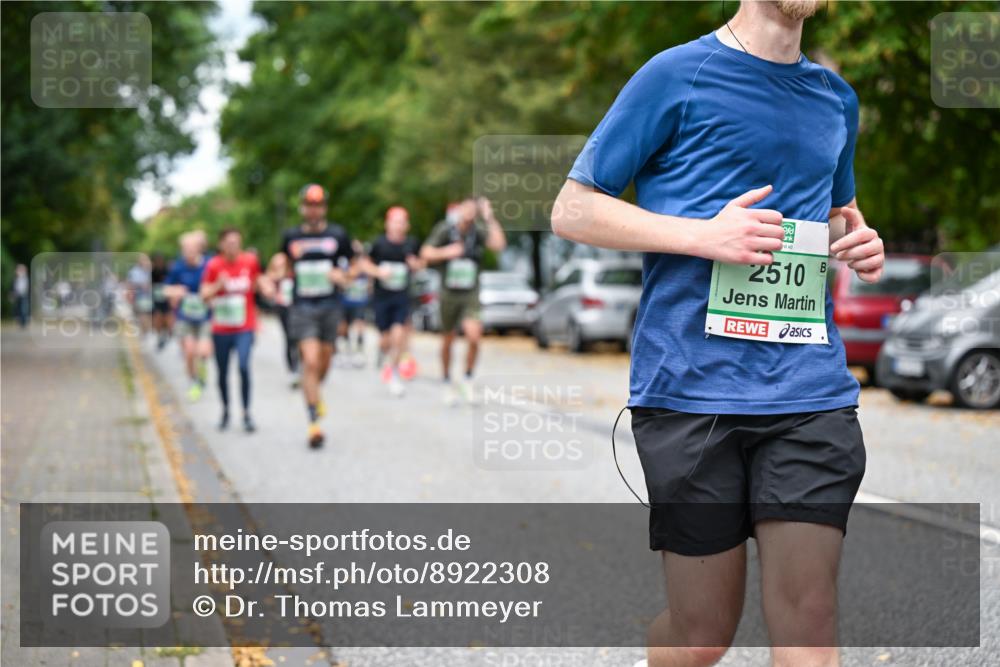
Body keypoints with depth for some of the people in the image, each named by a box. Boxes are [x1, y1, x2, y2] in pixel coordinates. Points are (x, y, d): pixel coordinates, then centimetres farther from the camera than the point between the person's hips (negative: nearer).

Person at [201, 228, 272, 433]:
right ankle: (225, 411, 33)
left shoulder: (250, 261, -4)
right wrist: (218, 285, -21)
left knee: (243, 366, -20)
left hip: (244, 328, -1)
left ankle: (246, 414, -9)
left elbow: (259, 280, 14)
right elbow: (204, 295, -3)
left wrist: (266, 288, -7)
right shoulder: (213, 265, -5)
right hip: (220, 329, 1)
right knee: (222, 373, 11)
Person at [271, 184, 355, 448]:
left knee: (324, 360, 12)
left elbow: (352, 267, 9)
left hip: (330, 306, 1)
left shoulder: (337, 235, 2)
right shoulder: (291, 237, 4)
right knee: (310, 361, -12)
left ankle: (315, 393, 45)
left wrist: (343, 275, -10)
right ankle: (314, 422, -10)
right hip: (302, 306, -1)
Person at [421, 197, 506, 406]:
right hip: (449, 293, 0)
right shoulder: (445, 229, -6)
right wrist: (447, 252, -22)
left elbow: (499, 244, -22)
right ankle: (448, 384, 30)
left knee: (474, 335, -21)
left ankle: (468, 379, 1)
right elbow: (426, 254, -6)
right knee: (447, 340, 10)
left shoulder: (478, 231, -5)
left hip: (470, 294, 0)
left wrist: (489, 218, -21)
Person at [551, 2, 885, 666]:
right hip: (693, 384, -4)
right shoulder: (677, 74, -1)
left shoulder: (837, 96, 16)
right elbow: (572, 210, -1)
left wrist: (861, 243, 8)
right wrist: (706, 235, -13)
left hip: (810, 390, 4)